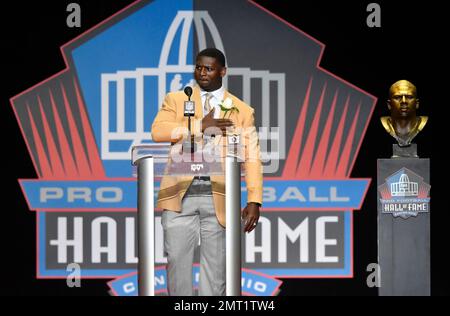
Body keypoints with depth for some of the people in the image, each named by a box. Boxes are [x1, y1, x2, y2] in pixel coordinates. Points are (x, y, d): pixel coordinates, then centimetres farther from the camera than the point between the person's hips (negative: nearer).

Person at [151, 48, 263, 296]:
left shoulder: (242, 111, 10)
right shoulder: (175, 100, 12)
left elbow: (251, 158, 4)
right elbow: (157, 131, -6)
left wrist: (254, 201, -8)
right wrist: (200, 126, -12)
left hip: (218, 198, 0)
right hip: (180, 194, 0)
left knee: (215, 264, 2)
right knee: (177, 259, -1)